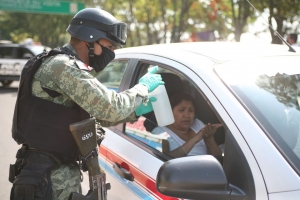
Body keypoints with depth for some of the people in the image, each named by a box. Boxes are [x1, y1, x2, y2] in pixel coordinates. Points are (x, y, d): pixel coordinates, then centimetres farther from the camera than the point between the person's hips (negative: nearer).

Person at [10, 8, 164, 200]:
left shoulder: (68, 66, 12)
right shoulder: (65, 67, -20)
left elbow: (100, 114, 14)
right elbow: (112, 108, -25)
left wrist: (137, 110, 2)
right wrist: (143, 87, -9)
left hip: (60, 169, 10)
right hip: (50, 174, -10)